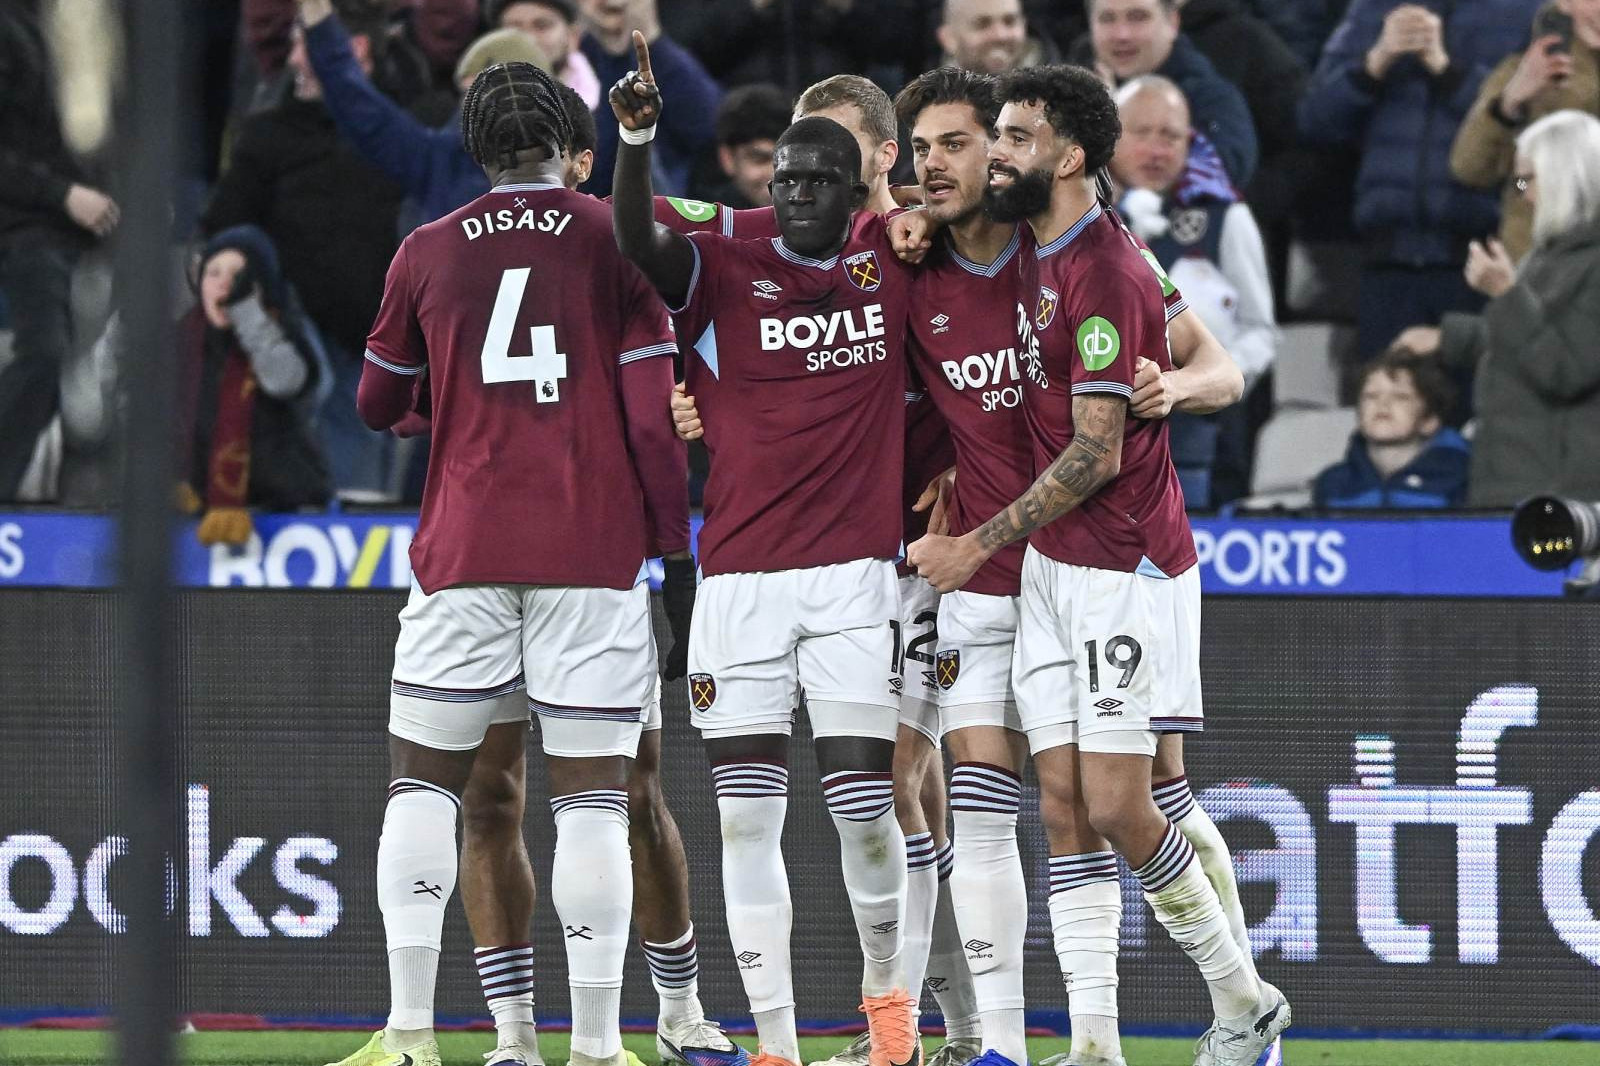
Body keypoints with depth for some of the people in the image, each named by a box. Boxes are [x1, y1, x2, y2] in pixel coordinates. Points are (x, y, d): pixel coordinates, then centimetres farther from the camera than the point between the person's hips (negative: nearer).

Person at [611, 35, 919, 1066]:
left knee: (864, 805, -2)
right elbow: (639, 240, -18)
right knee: (747, 815, -1)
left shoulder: (892, 260, 7)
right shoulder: (723, 269, 1)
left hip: (856, 574, 0)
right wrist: (636, 140, -36)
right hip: (739, 580, 0)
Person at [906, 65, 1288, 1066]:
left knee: (1116, 806, -8)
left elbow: (1096, 456, -18)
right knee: (1064, 802, 2)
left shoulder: (1105, 276, -17)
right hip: (1052, 567, 8)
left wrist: (979, 547, -12)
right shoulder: (1038, 257, 10)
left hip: (1124, 569, -8)